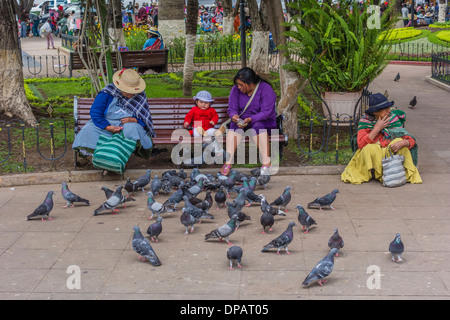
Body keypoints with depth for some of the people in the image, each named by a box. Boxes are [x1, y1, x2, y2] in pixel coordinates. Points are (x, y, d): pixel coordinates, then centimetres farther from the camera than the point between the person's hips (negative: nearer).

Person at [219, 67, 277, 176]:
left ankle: (267, 163, -38)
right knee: (235, 125, -31)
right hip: (242, 120, 3)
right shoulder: (236, 90, 1)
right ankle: (228, 163, -41)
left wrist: (250, 119, -32)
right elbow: (232, 108, 2)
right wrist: (234, 115, -23)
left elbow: (267, 112, -19)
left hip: (263, 121, -3)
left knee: (257, 126, -38)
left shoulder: (265, 89, -13)